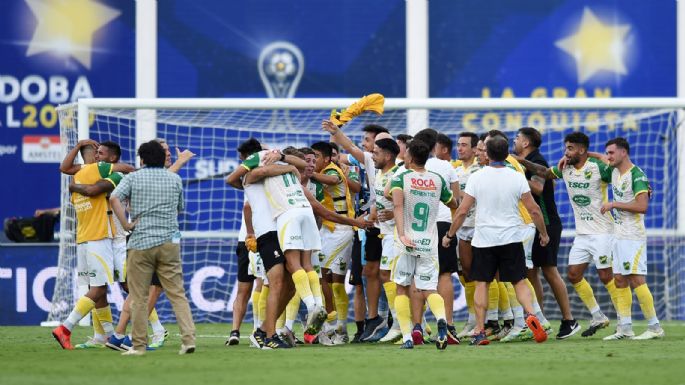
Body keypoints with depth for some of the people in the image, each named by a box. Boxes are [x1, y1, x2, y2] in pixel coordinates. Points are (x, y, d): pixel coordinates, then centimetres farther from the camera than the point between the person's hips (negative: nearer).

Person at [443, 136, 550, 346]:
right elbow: (534, 210, -2)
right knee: (519, 282, 7)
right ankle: (531, 315, -18)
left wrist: (450, 235, 8)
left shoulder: (476, 178, -6)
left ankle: (479, 331, 3)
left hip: (484, 239, -1)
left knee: (481, 283, 8)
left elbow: (462, 211, -4)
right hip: (511, 238, 1)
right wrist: (543, 233, 13)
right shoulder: (517, 178, -4)